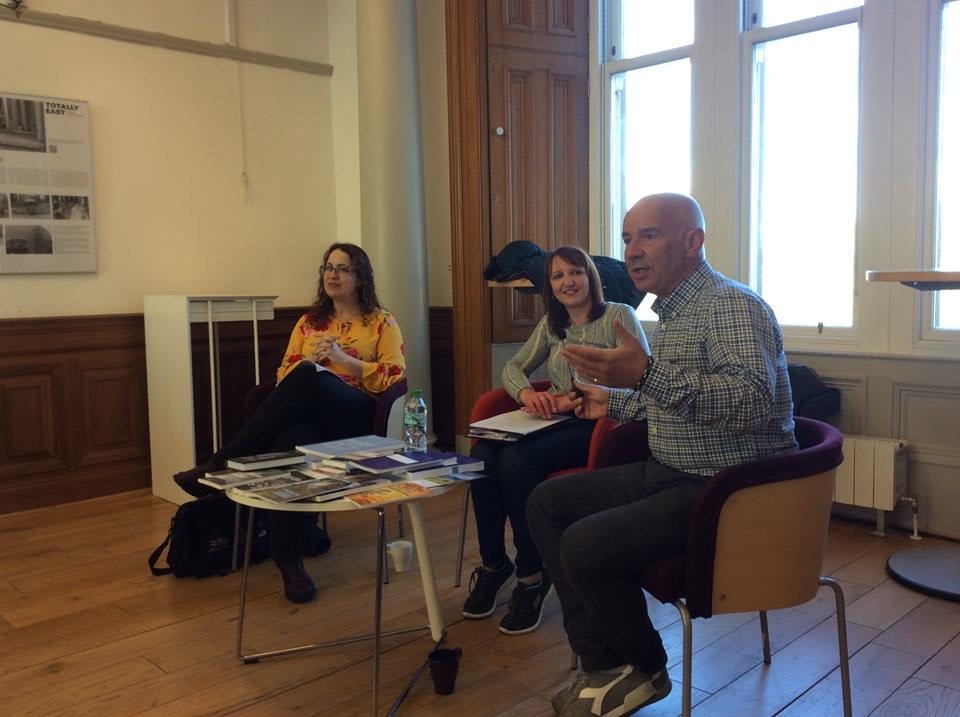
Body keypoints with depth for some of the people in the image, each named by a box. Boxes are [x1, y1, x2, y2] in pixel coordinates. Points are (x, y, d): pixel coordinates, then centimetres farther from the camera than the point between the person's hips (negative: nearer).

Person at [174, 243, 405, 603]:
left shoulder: (382, 322, 12)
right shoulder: (309, 322, 24)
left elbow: (394, 378, -1)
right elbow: (284, 375, 17)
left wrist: (343, 359, -11)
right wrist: (309, 359, -5)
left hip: (358, 418, -3)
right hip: (306, 414, 3)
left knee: (309, 379, -38)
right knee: (291, 439, -39)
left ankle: (220, 466, -33)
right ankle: (287, 557, -34)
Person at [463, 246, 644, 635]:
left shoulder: (619, 316, 0)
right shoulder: (551, 324, 19)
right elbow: (513, 367, 18)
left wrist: (575, 399, -22)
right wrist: (526, 393, -8)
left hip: (598, 424, -5)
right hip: (557, 420, 6)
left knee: (517, 460, -33)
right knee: (482, 454, -24)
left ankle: (531, 575, -16)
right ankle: (492, 563, -7)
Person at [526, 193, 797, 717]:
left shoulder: (732, 305, -17)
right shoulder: (674, 312, 14)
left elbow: (753, 402, -32)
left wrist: (648, 374, -40)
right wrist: (617, 402, 22)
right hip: (669, 474, 10)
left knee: (584, 546, -25)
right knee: (546, 502, 7)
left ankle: (645, 671, 5)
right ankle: (603, 664, 6)